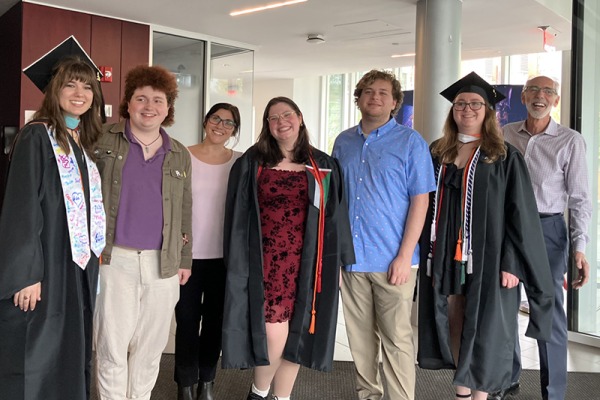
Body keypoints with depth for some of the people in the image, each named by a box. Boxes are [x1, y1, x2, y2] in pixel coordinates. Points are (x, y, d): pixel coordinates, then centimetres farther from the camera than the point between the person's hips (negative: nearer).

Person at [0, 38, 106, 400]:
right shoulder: (37, 137, -10)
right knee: (35, 356, 1)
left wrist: (92, 255, 13)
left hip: (79, 266, 7)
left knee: (70, 353, 15)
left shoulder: (84, 143, 12)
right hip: (44, 266, -7)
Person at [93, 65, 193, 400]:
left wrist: (185, 259, 12)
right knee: (113, 345, 2)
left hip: (163, 263, 3)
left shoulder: (180, 155, 12)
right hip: (115, 259, -3)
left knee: (150, 347, 11)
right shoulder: (104, 141, 2)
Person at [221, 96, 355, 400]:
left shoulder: (324, 167, 6)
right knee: (273, 336, -7)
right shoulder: (251, 163, 3)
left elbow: (335, 217, 8)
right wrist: (238, 265, -3)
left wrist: (338, 262, 4)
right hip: (265, 262, -2)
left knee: (295, 337, 8)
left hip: (305, 264, 2)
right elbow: (237, 217, 2)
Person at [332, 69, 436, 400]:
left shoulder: (410, 142, -3)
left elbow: (420, 200, -7)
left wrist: (405, 255, -14)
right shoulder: (344, 142, 10)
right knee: (360, 335, 14)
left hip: (392, 259, -4)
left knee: (396, 338, 3)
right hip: (350, 257, 4)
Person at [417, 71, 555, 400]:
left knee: (482, 330, 2)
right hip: (444, 257, 4)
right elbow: (425, 205, 11)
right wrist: (425, 252, 5)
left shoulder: (505, 157, -2)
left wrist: (512, 264, -13)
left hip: (485, 258, -4)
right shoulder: (437, 153, 9)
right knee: (454, 325, 11)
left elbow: (519, 213, -6)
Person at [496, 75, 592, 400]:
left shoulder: (570, 141, -3)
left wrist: (579, 248, -12)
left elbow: (579, 198, -4)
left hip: (547, 230, -3)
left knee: (549, 313, 1)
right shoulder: (506, 134, 6)